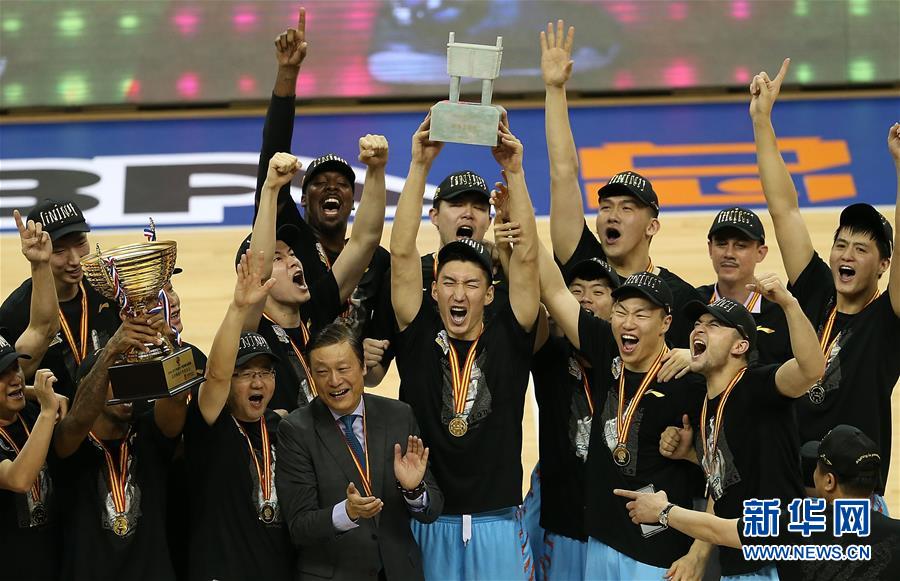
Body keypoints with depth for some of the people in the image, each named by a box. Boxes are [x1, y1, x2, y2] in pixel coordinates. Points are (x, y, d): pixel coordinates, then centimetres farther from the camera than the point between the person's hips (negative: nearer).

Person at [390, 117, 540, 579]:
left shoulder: (507, 341, 3)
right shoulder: (418, 338, 3)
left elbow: (526, 256, -5)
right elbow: (402, 252, -4)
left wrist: (513, 171, -11)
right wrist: (419, 165, -10)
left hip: (497, 527, 0)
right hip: (428, 526, 0)